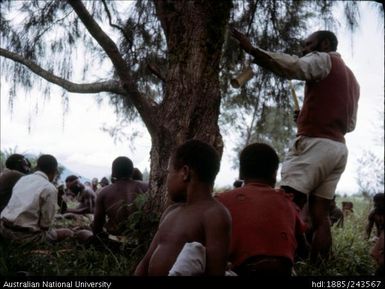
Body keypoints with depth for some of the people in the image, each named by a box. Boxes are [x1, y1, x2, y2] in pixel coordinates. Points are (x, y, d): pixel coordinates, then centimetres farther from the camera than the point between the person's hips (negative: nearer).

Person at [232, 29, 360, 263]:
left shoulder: (323, 60, 4)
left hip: (315, 143, -9)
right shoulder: (351, 78, 30)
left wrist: (251, 49, -24)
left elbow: (294, 66, -18)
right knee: (320, 214, 3)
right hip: (338, 148, 9)